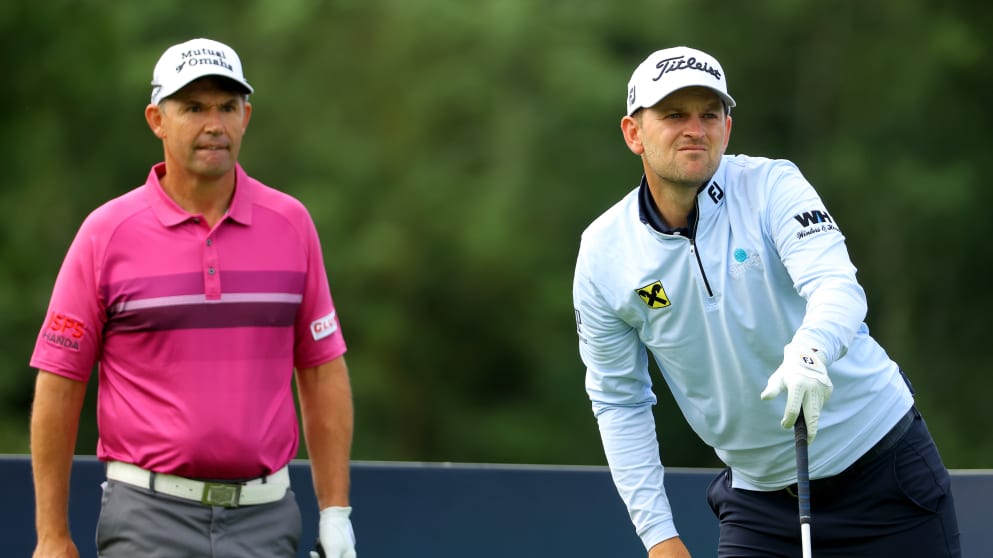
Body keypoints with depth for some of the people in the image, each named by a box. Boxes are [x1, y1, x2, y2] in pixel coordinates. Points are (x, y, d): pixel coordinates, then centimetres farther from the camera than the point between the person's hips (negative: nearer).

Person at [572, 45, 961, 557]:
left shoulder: (771, 185, -12)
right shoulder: (601, 256, -5)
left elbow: (837, 286, -28)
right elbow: (619, 403, 3)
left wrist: (809, 353, -51)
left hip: (880, 458, -2)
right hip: (759, 493, 2)